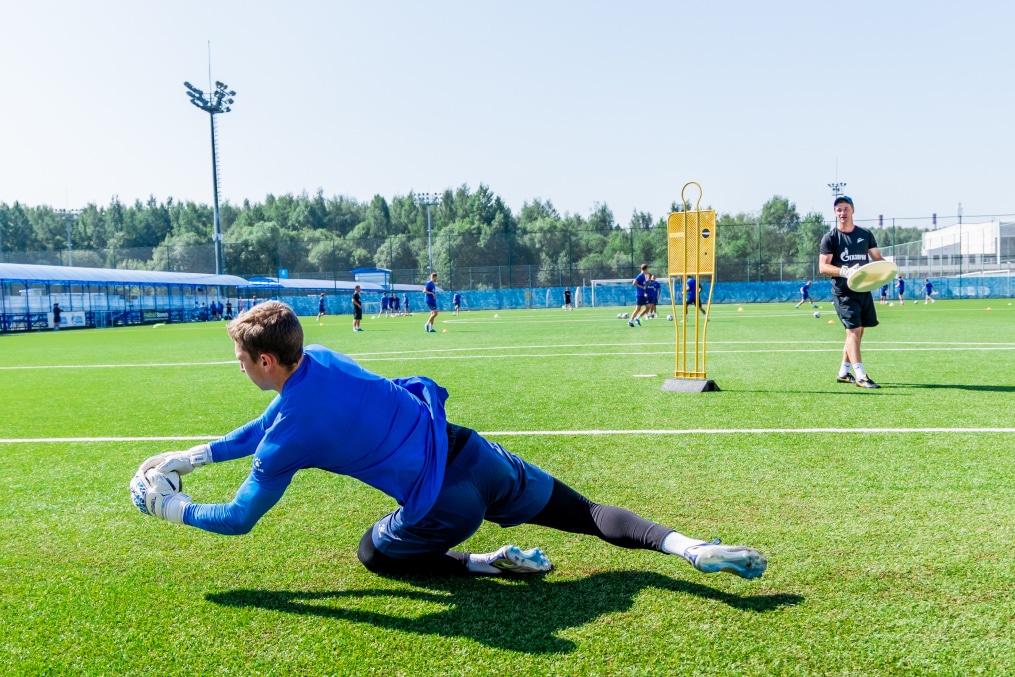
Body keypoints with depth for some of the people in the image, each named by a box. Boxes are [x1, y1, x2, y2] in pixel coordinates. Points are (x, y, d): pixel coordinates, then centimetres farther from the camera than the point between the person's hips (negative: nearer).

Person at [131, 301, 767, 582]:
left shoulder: (287, 442, -13)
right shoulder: (320, 358, 5)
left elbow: (239, 519, 2)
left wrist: (172, 507, 20)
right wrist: (191, 456, 26)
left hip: (444, 507, -6)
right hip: (474, 452, 6)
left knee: (374, 553, 24)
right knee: (586, 513, 16)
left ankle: (492, 563, 6)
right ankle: (686, 545, -4)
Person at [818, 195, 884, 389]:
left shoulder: (865, 234, 10)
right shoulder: (830, 238, -5)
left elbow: (877, 258, 12)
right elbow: (823, 266, -11)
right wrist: (845, 272, -27)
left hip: (864, 290, 5)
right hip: (844, 293, -5)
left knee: (857, 332, 10)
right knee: (853, 331, -13)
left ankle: (843, 373, 22)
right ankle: (860, 376, -11)